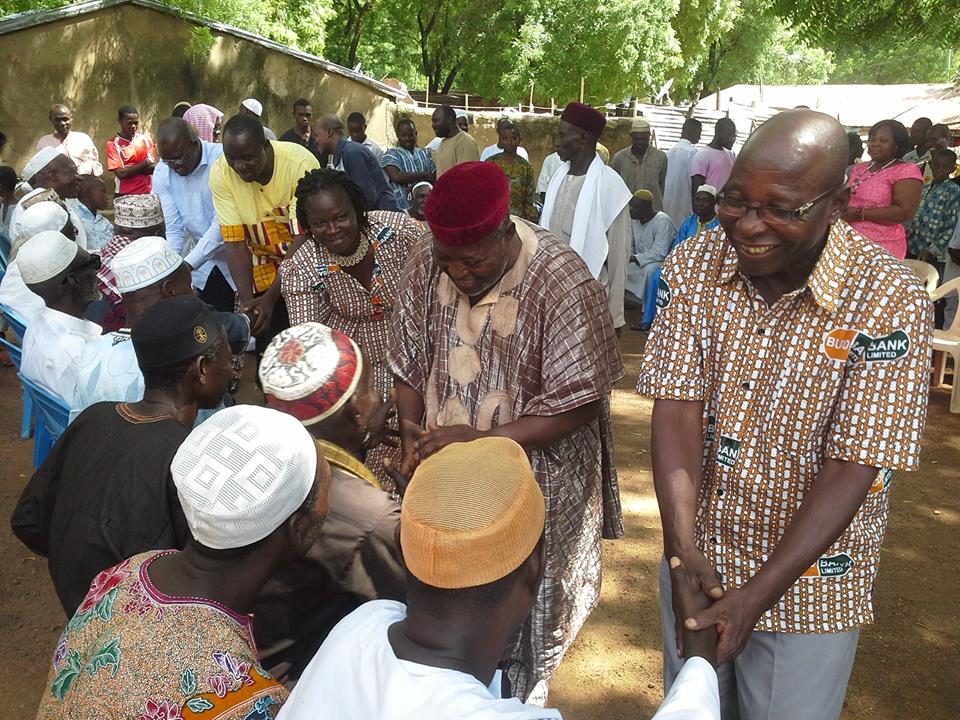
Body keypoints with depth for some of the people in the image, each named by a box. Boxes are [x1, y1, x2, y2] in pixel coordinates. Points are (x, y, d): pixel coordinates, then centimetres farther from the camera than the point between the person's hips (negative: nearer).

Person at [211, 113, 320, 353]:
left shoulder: (300, 163, -26)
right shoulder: (220, 173, -16)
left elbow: (304, 238, -24)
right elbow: (235, 242, -13)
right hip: (264, 269, 2)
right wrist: (246, 300, -24)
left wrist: (270, 297, -28)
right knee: (267, 349, 3)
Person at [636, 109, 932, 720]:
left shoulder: (890, 302, -22)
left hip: (807, 569, -3)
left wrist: (758, 594, -27)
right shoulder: (693, 265, -12)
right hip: (697, 555, 3)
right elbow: (678, 408, -15)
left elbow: (853, 469, -22)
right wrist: (683, 540, -27)